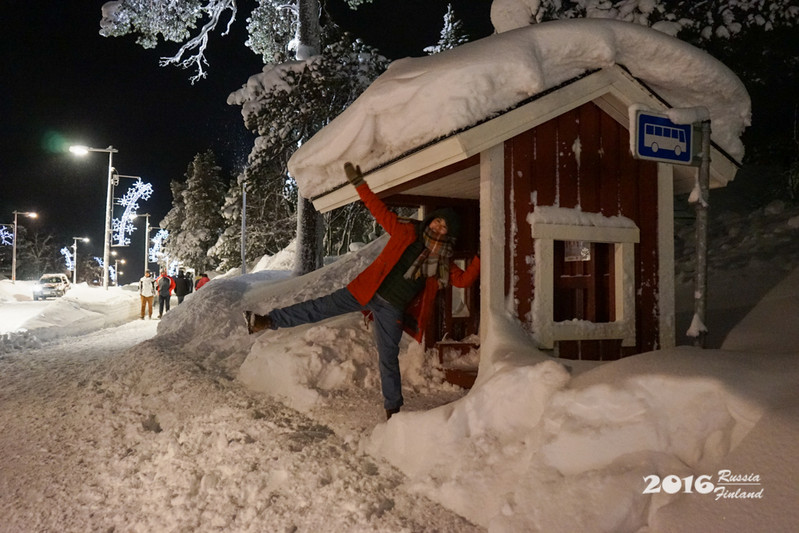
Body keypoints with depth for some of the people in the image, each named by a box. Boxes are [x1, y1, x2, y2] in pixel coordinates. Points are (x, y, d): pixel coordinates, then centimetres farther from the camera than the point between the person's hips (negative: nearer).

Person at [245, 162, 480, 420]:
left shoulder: (443, 262, 4)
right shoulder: (407, 232, 0)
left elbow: (464, 280, 1)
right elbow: (380, 211, 0)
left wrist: (480, 258, -12)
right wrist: (360, 184, -6)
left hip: (392, 309, 1)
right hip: (367, 291, 0)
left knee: (388, 358, 4)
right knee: (322, 307, -9)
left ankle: (392, 408, 21)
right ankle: (267, 321, -6)